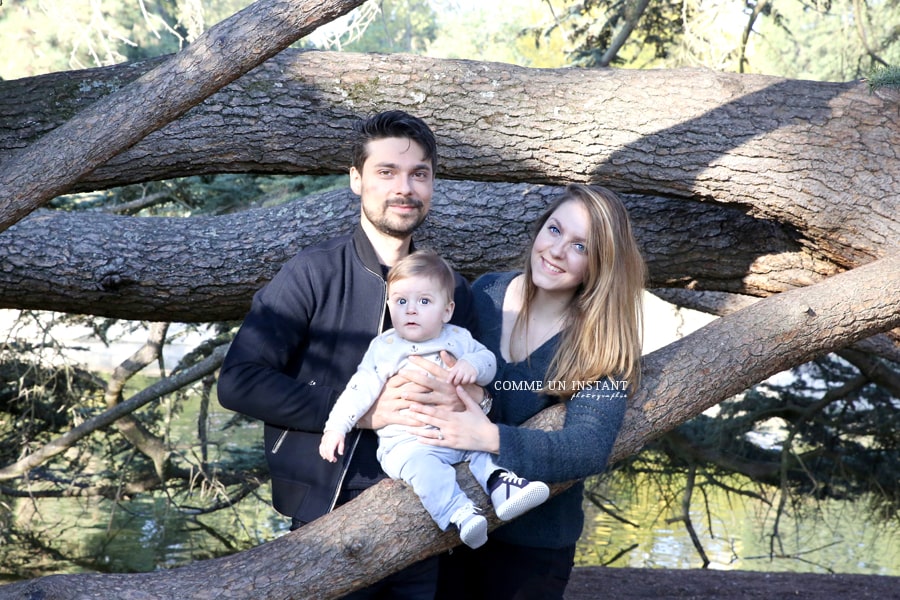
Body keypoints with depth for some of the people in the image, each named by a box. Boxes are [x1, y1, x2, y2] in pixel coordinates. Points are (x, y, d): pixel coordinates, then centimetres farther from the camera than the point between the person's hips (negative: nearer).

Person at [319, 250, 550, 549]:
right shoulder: (383, 348, 2)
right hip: (405, 442, -5)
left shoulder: (458, 339, 10)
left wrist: (473, 365, -16)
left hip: (456, 432, 5)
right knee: (422, 465, -32)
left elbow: (488, 361, 8)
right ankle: (457, 513, -44)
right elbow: (361, 389, 0)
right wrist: (336, 426, -10)